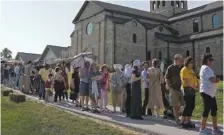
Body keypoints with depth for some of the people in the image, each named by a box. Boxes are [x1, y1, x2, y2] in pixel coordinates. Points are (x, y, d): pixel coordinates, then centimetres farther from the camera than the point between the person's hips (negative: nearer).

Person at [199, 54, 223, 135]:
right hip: (207, 92, -10)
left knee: (214, 109, 12)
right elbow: (213, 80, -23)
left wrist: (216, 79, -4)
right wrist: (217, 80, -1)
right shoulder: (206, 68, -15)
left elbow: (213, 79, 18)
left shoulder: (207, 68, 19)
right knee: (207, 110, -5)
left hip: (211, 93, 10)